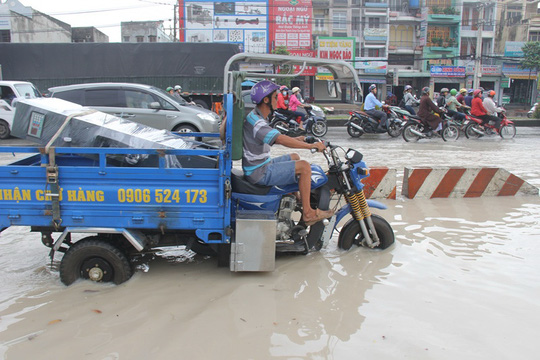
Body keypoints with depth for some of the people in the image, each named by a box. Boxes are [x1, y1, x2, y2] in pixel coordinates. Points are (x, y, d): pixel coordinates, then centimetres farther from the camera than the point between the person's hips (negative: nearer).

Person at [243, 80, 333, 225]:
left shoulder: (258, 117, 11)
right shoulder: (255, 121, -23)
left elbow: (276, 137, 23)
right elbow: (281, 139, -32)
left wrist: (296, 139, 17)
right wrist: (312, 145, -28)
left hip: (263, 164, 11)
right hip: (259, 172, -11)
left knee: (295, 157, 25)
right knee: (304, 166, -16)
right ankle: (308, 213, -11)